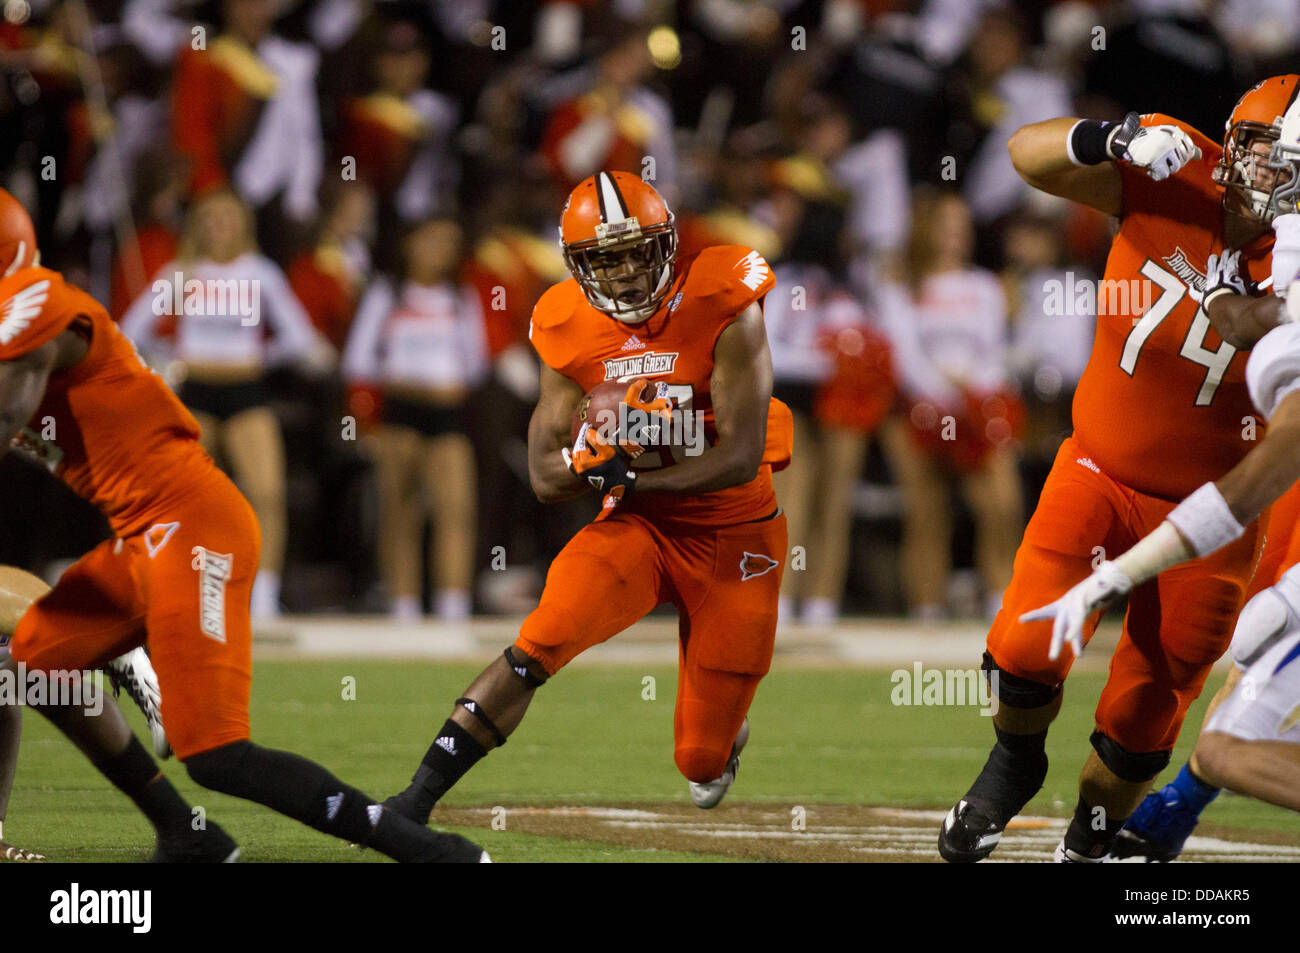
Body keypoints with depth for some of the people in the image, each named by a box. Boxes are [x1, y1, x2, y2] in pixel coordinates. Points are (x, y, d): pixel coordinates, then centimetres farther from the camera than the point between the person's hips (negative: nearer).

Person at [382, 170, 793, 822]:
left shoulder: (721, 311, -17)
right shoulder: (571, 334, -6)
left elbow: (741, 458, -21)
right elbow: (545, 480, -3)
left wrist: (629, 477, -23)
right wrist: (591, 454, -25)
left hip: (733, 537, -2)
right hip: (635, 528, 2)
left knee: (705, 762, 3)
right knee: (542, 640, -28)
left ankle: (715, 747, 44)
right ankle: (418, 799, -24)